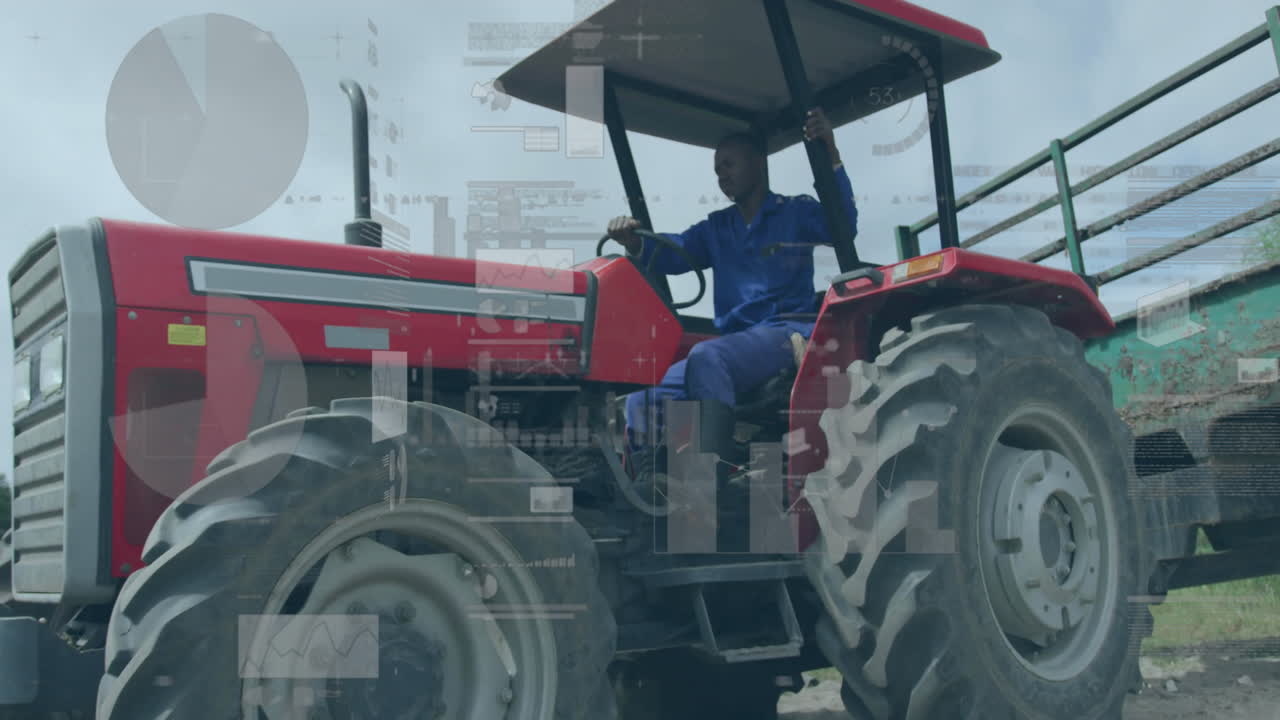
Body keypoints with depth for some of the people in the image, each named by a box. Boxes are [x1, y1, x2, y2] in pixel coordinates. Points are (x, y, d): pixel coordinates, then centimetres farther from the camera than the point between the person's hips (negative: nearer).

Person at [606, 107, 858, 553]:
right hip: (735, 345, 6)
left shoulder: (797, 214, 9)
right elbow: (674, 253, 6)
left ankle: (709, 502, -38)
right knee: (645, 403, -14)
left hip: (790, 333, -6)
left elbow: (844, 225, -11)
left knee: (706, 358, -35)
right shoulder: (717, 228, 22)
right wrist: (636, 244, -16)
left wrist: (831, 155, -21)